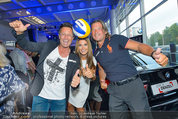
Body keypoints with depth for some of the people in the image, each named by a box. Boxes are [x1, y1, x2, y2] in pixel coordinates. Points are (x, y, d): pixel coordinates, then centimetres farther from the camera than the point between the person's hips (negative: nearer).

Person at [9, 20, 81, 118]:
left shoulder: (75, 59, -5)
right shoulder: (48, 46, -5)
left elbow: (74, 81, -3)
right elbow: (27, 45, -6)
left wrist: (75, 83, -27)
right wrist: (20, 32, -26)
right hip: (40, 97, 0)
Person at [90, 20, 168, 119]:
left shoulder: (116, 39, -5)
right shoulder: (96, 53, 11)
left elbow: (139, 45, -17)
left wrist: (153, 53, -35)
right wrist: (102, 81, 9)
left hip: (133, 85, -4)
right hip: (114, 90, 5)